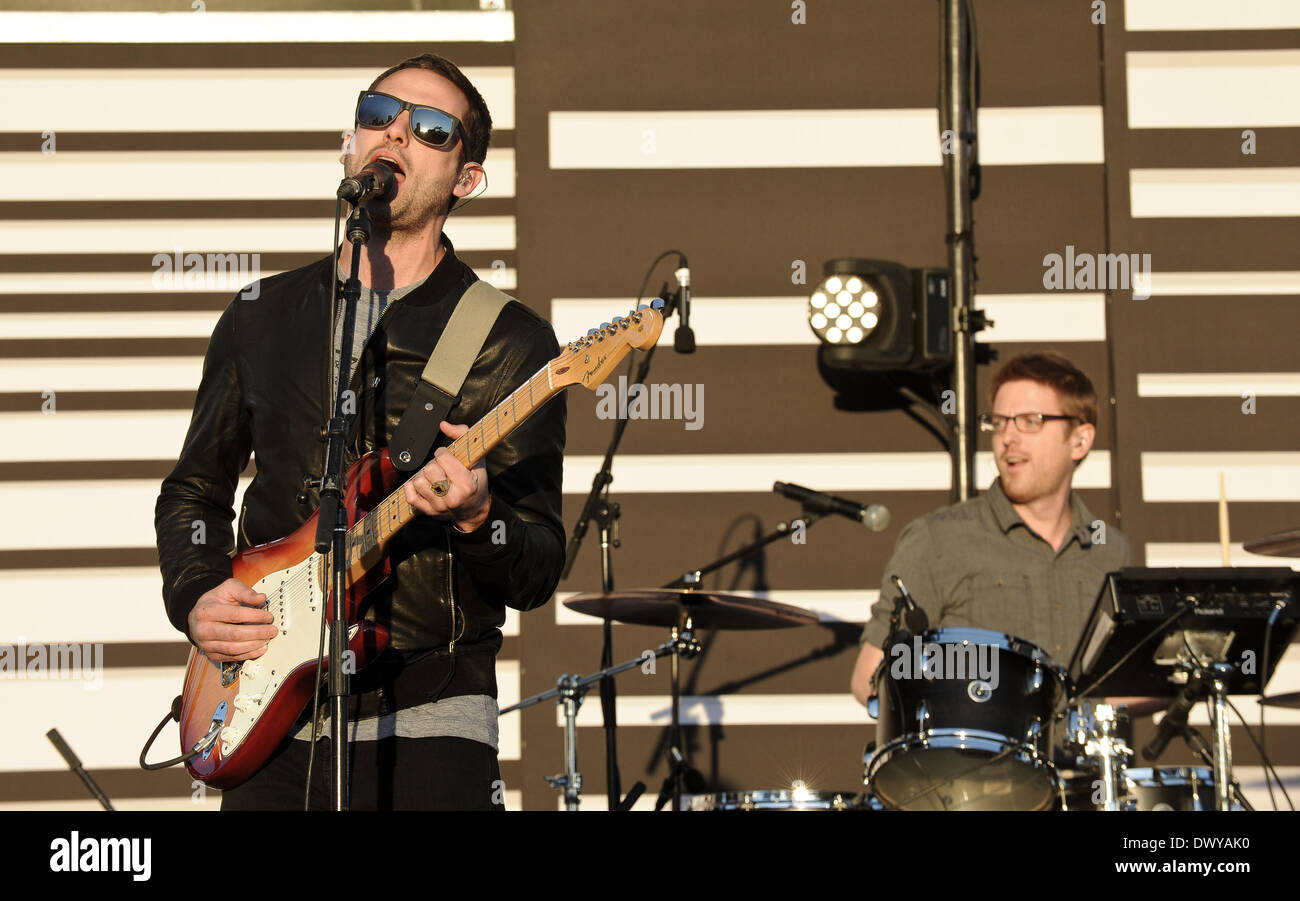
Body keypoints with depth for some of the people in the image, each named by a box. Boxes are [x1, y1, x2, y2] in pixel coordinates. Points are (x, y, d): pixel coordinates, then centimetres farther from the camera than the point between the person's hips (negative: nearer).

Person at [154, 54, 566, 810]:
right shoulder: (263, 317, 11)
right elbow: (193, 491, 20)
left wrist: (476, 518, -24)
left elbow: (537, 575, -3)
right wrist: (196, 596, 2)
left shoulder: (508, 340, -1)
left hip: (427, 727, -3)